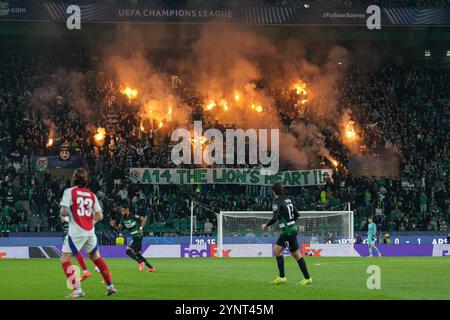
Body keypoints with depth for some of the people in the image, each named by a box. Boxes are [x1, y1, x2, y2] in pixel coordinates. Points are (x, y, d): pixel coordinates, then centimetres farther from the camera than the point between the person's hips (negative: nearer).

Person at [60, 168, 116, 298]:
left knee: (65, 260, -1)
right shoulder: (92, 195, 9)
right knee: (96, 257, 24)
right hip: (90, 231, 6)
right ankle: (110, 286, 27)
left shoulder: (69, 191, -4)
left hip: (76, 232, -6)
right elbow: (99, 216, 7)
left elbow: (64, 211, -13)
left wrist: (62, 214, 9)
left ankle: (77, 289, -14)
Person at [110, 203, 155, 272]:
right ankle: (151, 267, 14)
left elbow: (144, 219, -15)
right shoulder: (123, 219, 8)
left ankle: (141, 263, -12)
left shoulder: (133, 216, -15)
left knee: (128, 250, -17)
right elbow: (119, 228, 10)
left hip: (138, 236, -9)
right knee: (138, 254, 10)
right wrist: (114, 225, -8)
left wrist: (141, 228, -20)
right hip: (134, 237, 9)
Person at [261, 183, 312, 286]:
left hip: (288, 231, -9)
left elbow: (275, 218, -22)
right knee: (276, 250, 13)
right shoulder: (288, 199, 11)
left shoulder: (277, 201, -13)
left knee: (297, 255, -5)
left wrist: (266, 225, -6)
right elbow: (296, 214, 15)